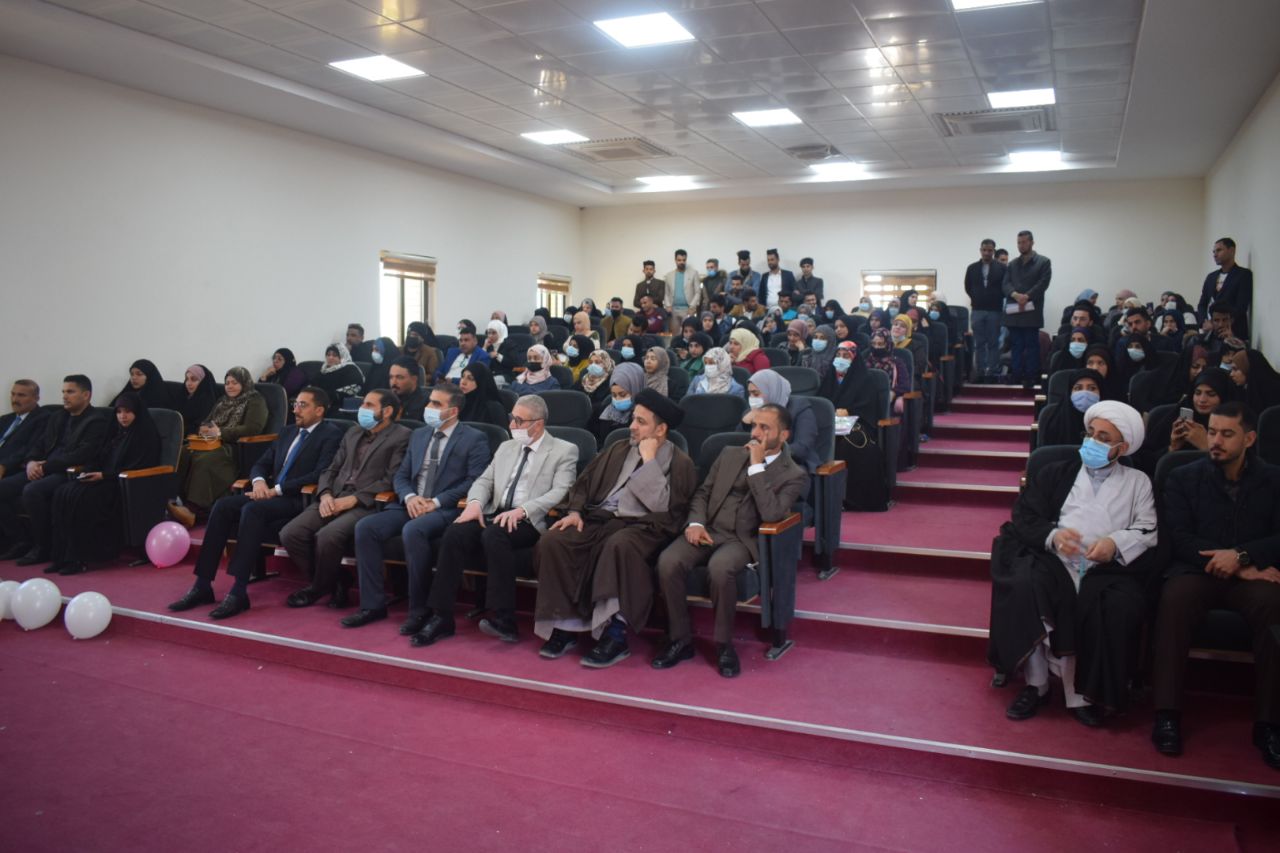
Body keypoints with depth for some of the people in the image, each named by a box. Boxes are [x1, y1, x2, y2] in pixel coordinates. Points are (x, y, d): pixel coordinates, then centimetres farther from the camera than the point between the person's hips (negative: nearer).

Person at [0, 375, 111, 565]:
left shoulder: (97, 421, -4)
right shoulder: (57, 417, 22)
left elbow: (82, 455, -15)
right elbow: (39, 444, 21)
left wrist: (46, 466, -17)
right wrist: (31, 462, -2)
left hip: (69, 473, -8)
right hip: (41, 470, 8)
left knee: (32, 491, -32)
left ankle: (44, 548, -17)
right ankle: (21, 541, 2)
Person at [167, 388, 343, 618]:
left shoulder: (331, 434, -3)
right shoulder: (287, 431, 22)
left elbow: (321, 475, -16)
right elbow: (261, 464, 23)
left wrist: (277, 490, -19)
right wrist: (259, 481, -3)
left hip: (299, 500, -7)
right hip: (271, 494, 8)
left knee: (252, 510, -33)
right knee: (222, 506, -17)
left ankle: (238, 592, -34)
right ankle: (202, 585, -16)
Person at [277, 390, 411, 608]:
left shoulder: (401, 437, 0)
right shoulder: (353, 432, 23)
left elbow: (391, 480, -9)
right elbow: (331, 469, 21)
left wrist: (353, 499, -16)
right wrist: (325, 495, -1)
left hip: (365, 504, -7)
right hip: (334, 499, 7)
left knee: (326, 536, -32)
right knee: (290, 533, -15)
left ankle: (320, 588, -2)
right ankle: (331, 582, 4)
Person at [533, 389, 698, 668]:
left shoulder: (680, 463, 4)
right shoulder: (617, 450, 20)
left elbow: (663, 506, -10)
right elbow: (584, 483, 19)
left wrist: (649, 461, -7)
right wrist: (575, 511, 0)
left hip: (641, 527, -5)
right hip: (599, 519, 5)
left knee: (619, 546, -39)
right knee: (552, 541, -22)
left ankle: (615, 634, -31)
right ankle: (564, 626, -13)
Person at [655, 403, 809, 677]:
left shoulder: (794, 475, 1)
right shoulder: (730, 454, 16)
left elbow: (770, 514, -15)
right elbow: (703, 492, 15)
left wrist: (756, 466, -13)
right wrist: (696, 523, -5)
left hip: (743, 540, -4)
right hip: (708, 530, 4)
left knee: (719, 568, -38)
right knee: (668, 561, -27)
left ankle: (724, 644, -16)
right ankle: (681, 639, -10)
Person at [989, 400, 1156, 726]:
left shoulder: (1137, 482, 21)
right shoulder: (1055, 473, 21)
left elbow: (1148, 531, 7)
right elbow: (1024, 518, 10)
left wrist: (1115, 542, -15)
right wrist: (1052, 535, -12)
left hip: (1108, 568, 0)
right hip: (1055, 560, 0)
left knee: (1121, 607, -33)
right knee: (1024, 587, -33)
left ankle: (1087, 691, -15)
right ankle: (1036, 684, -20)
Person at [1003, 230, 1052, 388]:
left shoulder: (1043, 262, 5)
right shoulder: (1013, 264, 18)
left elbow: (1042, 284, -7)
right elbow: (1006, 284, 6)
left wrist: (1027, 297, -19)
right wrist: (1015, 295, -15)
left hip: (1032, 311, -4)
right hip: (1013, 311, 4)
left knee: (1032, 345, -2)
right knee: (1016, 346, 7)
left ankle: (1031, 378, -1)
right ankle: (1016, 378, 11)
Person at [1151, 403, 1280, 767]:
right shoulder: (1183, 478, 10)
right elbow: (1179, 538, -1)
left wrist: (1242, 556, -17)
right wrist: (1243, 570, -11)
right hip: (1196, 570, 0)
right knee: (1175, 599, -35)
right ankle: (1167, 714, -30)